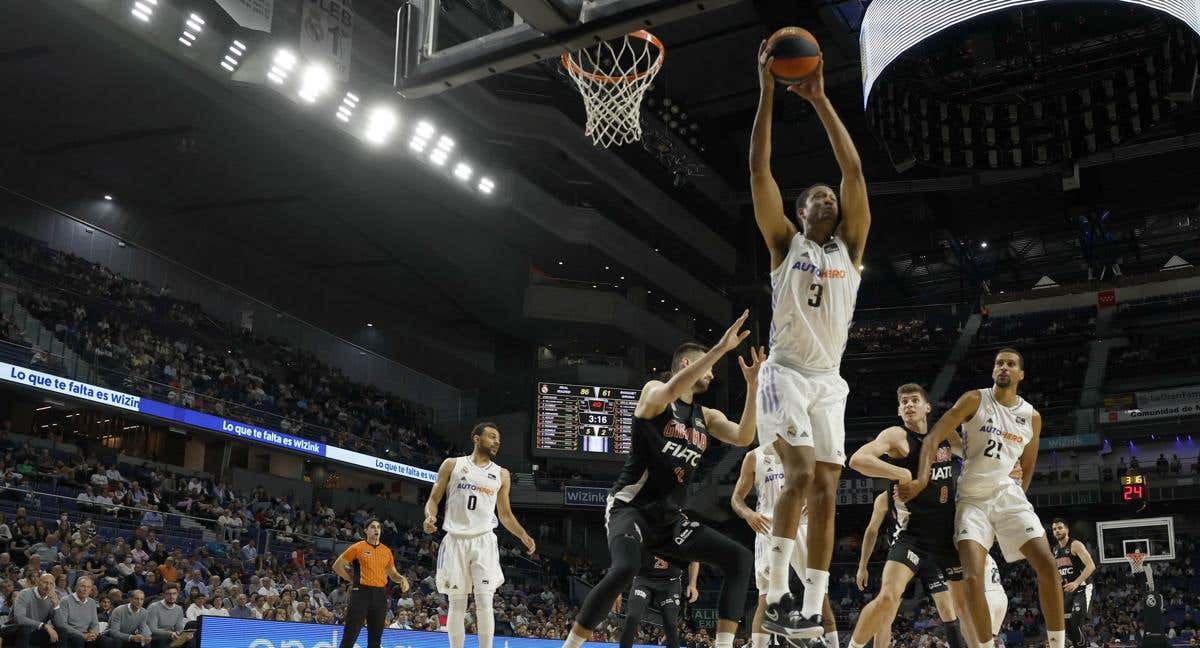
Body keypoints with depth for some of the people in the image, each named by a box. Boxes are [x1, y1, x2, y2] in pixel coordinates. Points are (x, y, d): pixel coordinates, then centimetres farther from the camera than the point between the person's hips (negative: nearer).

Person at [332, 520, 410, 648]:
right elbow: (337, 566, 5)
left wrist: (402, 579, 0)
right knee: (350, 635, -6)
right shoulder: (358, 547, 0)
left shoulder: (386, 551, 12)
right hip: (362, 593, -4)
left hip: (380, 595, 4)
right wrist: (353, 579, 0)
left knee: (376, 636, 8)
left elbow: (392, 573, 21)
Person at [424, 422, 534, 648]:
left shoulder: (501, 474, 11)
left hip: (484, 542, 1)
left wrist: (523, 536, 3)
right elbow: (433, 499, 6)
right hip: (455, 540, -1)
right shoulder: (452, 464, 6)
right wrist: (430, 517, -15)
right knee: (457, 603, 3)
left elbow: (505, 514, 17)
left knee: (484, 602, -8)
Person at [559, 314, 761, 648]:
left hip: (670, 517, 7)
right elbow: (673, 389, -29)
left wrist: (752, 386, -10)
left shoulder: (707, 416, 15)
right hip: (632, 507, -7)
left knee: (740, 559, -5)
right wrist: (721, 348, -31)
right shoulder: (654, 392, -4)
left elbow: (743, 437, 0)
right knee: (625, 569, -34)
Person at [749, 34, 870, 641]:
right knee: (800, 474, -21)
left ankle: (812, 611, 1)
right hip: (785, 373, -4)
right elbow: (759, 170, -4)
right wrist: (768, 92, -7)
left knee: (825, 489, -2)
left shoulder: (849, 245, 11)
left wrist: (819, 99, -1)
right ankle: (775, 595, -13)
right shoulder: (785, 243, 5)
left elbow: (854, 170, 2)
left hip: (829, 380, 4)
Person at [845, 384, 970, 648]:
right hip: (912, 534, -6)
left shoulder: (945, 436, 10)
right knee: (888, 596, -21)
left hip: (947, 534, 6)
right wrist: (903, 473, -28)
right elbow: (857, 460, -24)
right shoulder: (897, 435, -8)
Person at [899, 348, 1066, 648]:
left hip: (1008, 495, 3)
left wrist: (1016, 496, 13)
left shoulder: (1032, 416, 7)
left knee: (1047, 565, -10)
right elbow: (933, 438, -12)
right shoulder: (975, 400, -4)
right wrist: (922, 480, -25)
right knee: (973, 578, -17)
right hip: (972, 499, -3)